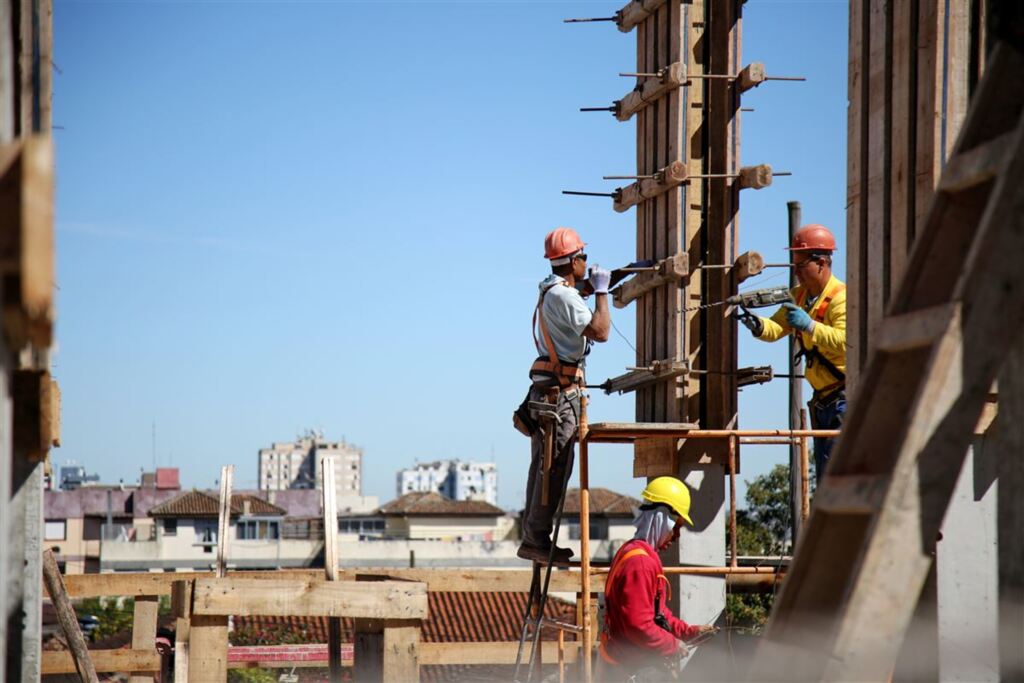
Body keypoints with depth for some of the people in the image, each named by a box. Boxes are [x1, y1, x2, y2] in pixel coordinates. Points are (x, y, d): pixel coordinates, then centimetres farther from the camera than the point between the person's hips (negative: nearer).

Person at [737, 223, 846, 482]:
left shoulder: (841, 298, -16)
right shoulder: (800, 295, 13)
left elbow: (846, 342, -29)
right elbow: (777, 328, 4)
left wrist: (810, 325, -37)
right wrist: (759, 326, -17)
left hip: (845, 399, -9)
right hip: (822, 400, 9)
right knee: (824, 478, 13)